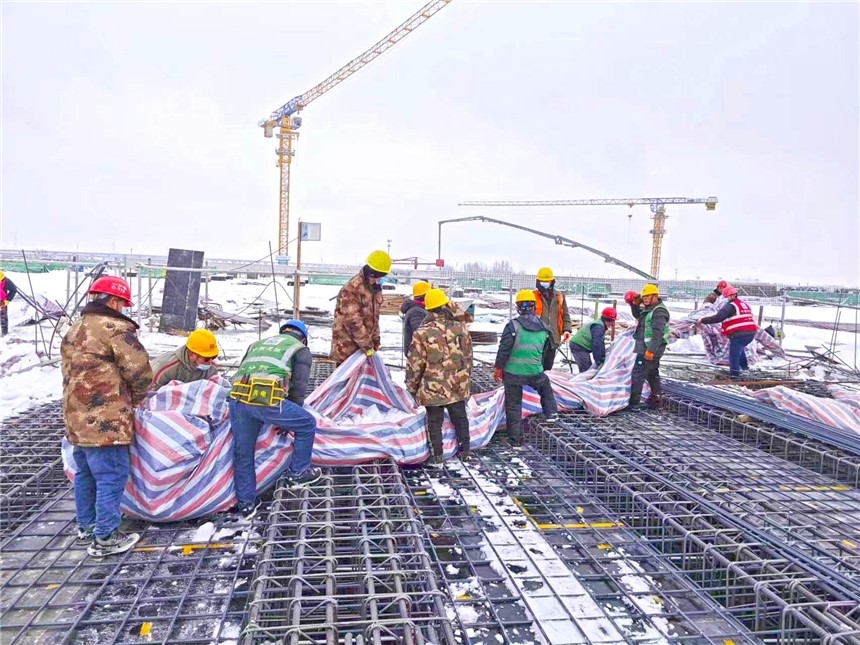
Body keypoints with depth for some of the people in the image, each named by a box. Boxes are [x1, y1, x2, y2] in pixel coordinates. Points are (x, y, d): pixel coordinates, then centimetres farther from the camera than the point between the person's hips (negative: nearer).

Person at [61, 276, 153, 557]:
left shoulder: (74, 331, 15)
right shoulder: (116, 329, -14)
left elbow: (71, 371, 18)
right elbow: (140, 371, -17)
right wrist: (136, 397, 3)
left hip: (77, 418, 10)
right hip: (105, 421, -10)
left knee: (85, 473, 21)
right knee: (112, 476, -1)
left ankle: (86, 527, 35)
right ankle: (105, 538, 5)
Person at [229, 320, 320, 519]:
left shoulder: (257, 344, 36)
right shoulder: (301, 350, 21)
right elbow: (298, 388, 11)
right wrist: (288, 421, 21)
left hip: (237, 398, 5)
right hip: (268, 400, -5)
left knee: (242, 455, 20)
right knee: (307, 425, 20)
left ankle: (246, 504, 28)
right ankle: (298, 474, 27)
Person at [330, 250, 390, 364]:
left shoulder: (376, 288, 6)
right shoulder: (352, 288, -22)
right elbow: (352, 320, -23)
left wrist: (375, 338, 11)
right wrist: (367, 345, -19)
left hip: (361, 344, 8)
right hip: (347, 346, -7)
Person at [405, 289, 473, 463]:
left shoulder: (421, 333, -15)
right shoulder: (461, 329, -3)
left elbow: (414, 365, -11)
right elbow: (468, 359, 7)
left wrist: (412, 387, 3)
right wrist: (467, 381, 21)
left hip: (433, 389, -3)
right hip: (459, 388, 4)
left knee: (435, 422, 11)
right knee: (460, 418, 18)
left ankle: (437, 455, 19)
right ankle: (464, 451, 28)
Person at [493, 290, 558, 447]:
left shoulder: (513, 325, -11)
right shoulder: (544, 327, 5)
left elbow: (504, 349, -12)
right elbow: (550, 350, 17)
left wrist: (498, 368, 1)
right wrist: (545, 367, 32)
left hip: (513, 372, -3)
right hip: (535, 372, 3)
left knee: (513, 405, 9)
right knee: (546, 388, 35)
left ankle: (515, 439, 14)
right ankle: (551, 413, 31)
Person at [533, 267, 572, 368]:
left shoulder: (559, 296, 11)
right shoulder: (533, 296, 0)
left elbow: (565, 315, 15)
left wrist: (566, 329, 0)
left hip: (553, 338, 4)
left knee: (548, 367, 13)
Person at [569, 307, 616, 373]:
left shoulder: (599, 324, 17)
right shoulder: (598, 327, -17)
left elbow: (601, 344, 20)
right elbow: (596, 345, -23)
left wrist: (603, 357, 16)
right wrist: (598, 362, -21)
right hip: (579, 347, -11)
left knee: (584, 370, 15)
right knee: (586, 370, -14)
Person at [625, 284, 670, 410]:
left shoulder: (659, 311, -18)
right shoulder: (649, 309, 13)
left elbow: (658, 333, -26)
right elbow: (637, 315, 30)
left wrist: (650, 350, -31)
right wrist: (635, 304, 11)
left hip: (650, 348, -11)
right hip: (648, 348, 11)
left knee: (638, 373, -10)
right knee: (652, 373, 17)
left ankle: (634, 401, -10)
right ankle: (655, 400, 27)